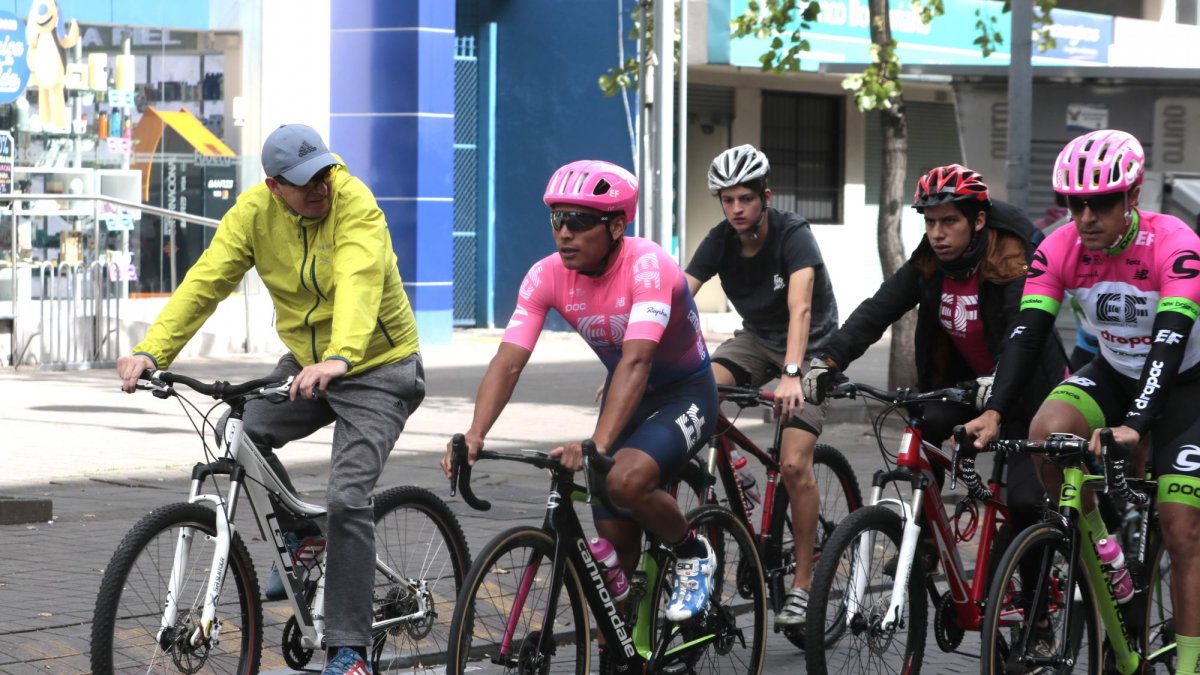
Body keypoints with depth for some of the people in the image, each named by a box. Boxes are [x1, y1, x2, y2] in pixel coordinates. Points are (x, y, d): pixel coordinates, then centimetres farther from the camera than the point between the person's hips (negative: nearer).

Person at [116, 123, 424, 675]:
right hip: (307, 363, 6)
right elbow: (206, 280, -16)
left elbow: (359, 284, -40)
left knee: (346, 500, -18)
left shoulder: (355, 205, -25)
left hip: (377, 368, -6)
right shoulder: (254, 210, -10)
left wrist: (339, 357, -58)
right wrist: (151, 350, -30)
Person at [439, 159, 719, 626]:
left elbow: (636, 361, -41)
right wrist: (475, 435, -40)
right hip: (626, 394, 6)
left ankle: (692, 555, -4)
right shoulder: (547, 276, -15)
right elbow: (509, 360, -23)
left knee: (625, 479, -32)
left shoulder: (647, 267, -30)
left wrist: (598, 444, -54)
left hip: (685, 392, -6)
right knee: (614, 539, 0)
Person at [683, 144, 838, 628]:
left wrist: (791, 375, -55)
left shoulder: (793, 235, -26)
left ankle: (802, 583, -5)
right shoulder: (720, 241, -12)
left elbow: (800, 306, -40)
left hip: (811, 345, -5)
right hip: (757, 339, 5)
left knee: (794, 463, -17)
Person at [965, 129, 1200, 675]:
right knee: (1047, 431, -28)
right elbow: (1027, 333, -23)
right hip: (1114, 373, 4)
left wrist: (1134, 425, -52)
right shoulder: (1059, 251, -17)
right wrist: (994, 412, -39)